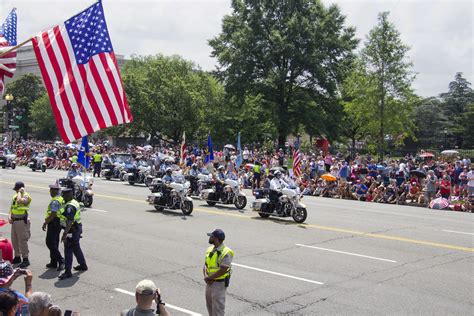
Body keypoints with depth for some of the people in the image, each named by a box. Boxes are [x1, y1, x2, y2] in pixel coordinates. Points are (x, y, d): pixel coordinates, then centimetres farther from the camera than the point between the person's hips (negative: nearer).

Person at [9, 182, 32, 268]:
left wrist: (20, 192, -18)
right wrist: (10, 216, 3)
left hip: (22, 221, -8)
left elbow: (19, 201, -34)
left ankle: (25, 259, 2)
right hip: (14, 221, 8)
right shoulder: (15, 196, 13)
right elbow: (12, 207, 19)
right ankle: (17, 257, 27)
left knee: (22, 241, -5)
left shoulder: (26, 196, -12)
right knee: (14, 240, 14)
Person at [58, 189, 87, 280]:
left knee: (68, 250, -6)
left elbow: (69, 222, -30)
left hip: (72, 230, -11)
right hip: (77, 228, 11)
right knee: (76, 248, 23)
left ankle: (67, 272, -4)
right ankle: (83, 265, 36)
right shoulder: (75, 202, 10)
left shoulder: (69, 207, -22)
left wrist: (65, 234, -33)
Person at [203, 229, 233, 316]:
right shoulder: (210, 249, 5)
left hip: (219, 283, -8)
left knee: (217, 308, -3)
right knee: (210, 305, 18)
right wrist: (205, 276, -12)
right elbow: (205, 265, 7)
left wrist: (209, 278, -15)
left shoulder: (225, 253, -20)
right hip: (210, 282, 8)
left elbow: (222, 271, -23)